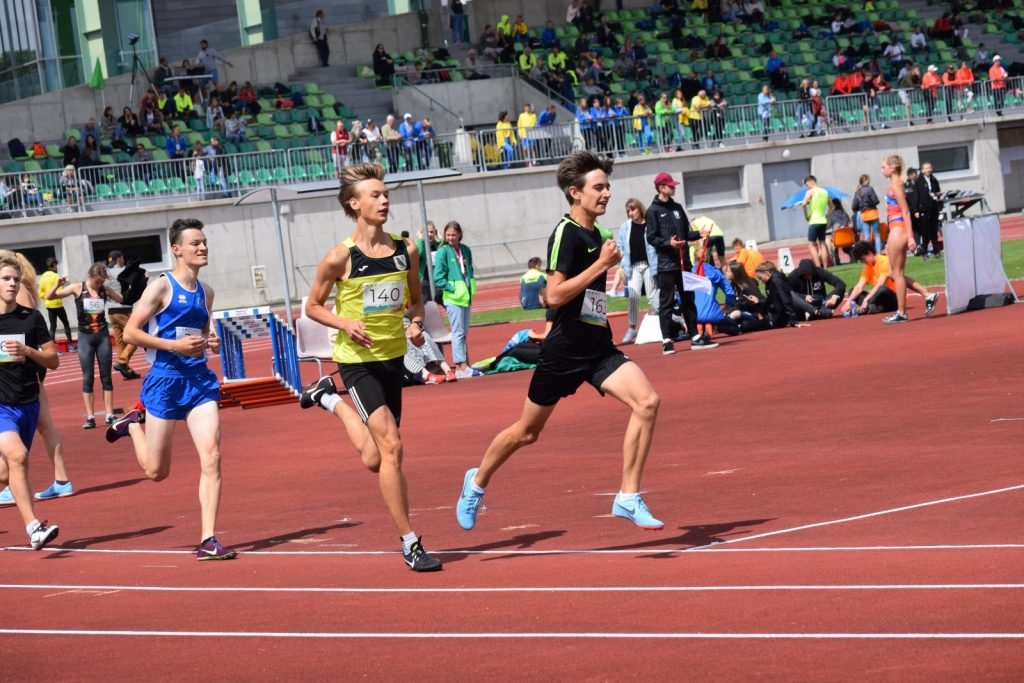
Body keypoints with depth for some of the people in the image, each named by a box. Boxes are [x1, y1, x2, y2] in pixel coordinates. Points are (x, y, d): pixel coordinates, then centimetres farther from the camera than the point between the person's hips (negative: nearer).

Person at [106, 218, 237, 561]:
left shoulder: (205, 292, 12)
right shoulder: (162, 286, -8)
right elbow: (130, 332, -10)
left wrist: (212, 343, 6)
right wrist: (175, 346, -19)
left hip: (199, 380, 5)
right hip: (165, 381, -5)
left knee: (211, 460, -10)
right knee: (156, 471, 6)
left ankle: (208, 541, -7)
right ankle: (133, 423, 38)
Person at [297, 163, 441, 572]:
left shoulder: (405, 250, 2)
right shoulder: (341, 258, -11)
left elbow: (415, 299, 16)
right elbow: (313, 306, 0)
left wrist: (417, 323, -5)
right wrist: (345, 323, -18)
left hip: (393, 358, 6)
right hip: (357, 361, -6)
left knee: (374, 459, 15)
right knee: (391, 447, -16)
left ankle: (328, 399, 42)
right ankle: (410, 544, -10)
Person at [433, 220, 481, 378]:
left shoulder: (465, 250, 9)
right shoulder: (443, 252, -8)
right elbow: (438, 278, -12)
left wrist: (470, 290, 7)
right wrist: (453, 289, -16)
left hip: (466, 297, 6)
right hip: (453, 298, -6)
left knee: (463, 333, 12)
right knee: (458, 332, -7)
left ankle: (465, 365, 18)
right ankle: (461, 367, -8)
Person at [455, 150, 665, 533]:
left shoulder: (596, 235, 11)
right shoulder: (566, 234, -14)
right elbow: (554, 295, -23)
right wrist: (602, 264, -22)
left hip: (598, 348, 7)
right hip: (565, 349, -7)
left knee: (647, 402, -16)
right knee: (527, 432, 8)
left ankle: (628, 498, -12)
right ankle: (477, 483, 34)